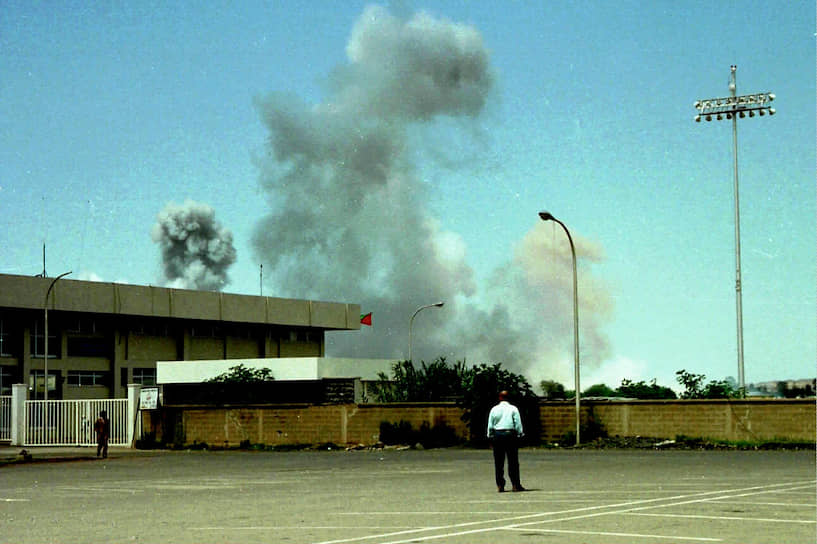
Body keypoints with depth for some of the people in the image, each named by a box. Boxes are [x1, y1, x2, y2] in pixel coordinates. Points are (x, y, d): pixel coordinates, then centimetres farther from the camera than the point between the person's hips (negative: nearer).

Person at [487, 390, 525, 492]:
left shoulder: (494, 409, 4)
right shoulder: (513, 409, 0)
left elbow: (490, 425, 5)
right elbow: (518, 424, -2)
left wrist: (490, 436, 13)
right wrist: (520, 434, 5)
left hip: (497, 435, 2)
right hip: (510, 434, -1)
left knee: (499, 462, 5)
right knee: (513, 462, 1)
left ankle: (500, 486, 4)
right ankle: (515, 485, -1)